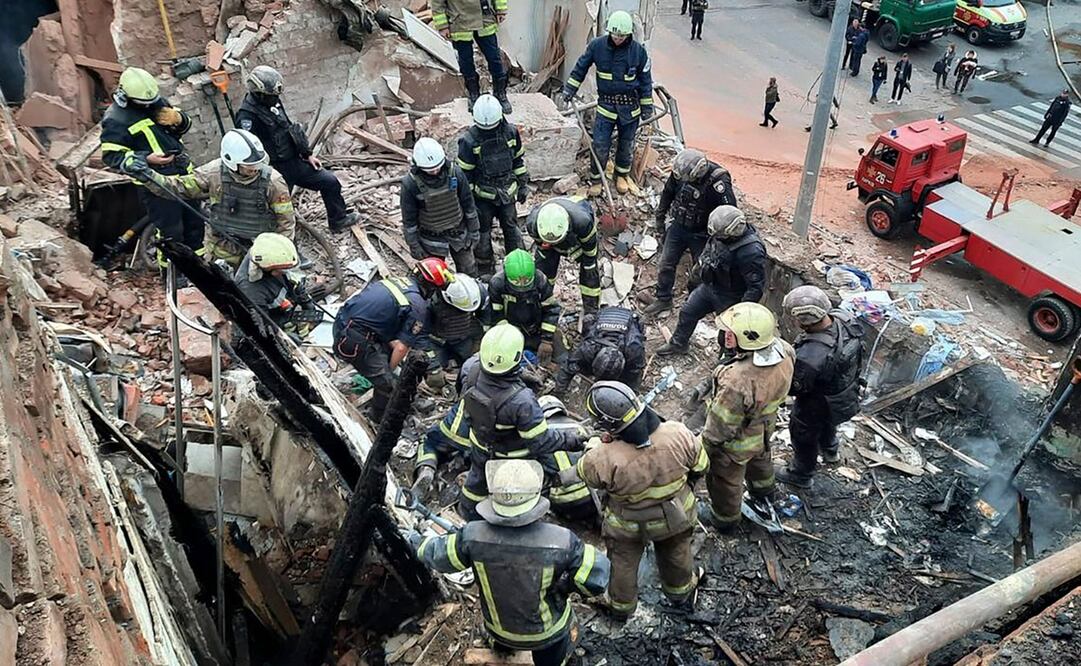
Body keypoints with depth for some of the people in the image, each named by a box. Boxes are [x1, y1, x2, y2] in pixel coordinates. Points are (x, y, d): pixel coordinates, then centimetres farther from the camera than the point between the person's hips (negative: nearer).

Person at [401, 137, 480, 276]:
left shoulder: (454, 172, -17)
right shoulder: (411, 183, -22)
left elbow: (468, 203, -4)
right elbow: (409, 218, -11)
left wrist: (474, 230, 1)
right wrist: (413, 245, -6)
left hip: (458, 233, 2)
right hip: (432, 239, -2)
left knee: (469, 272, 16)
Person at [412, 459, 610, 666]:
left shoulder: (473, 537, -29)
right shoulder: (560, 541, -35)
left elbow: (437, 555, -10)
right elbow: (597, 575, -24)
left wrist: (419, 544, 12)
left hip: (499, 627, 3)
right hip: (548, 632, -2)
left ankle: (502, 646, 64)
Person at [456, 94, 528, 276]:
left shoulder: (510, 132, -8)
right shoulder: (469, 141, -19)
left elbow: (518, 159, 6)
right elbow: (464, 173, -13)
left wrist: (523, 185, 9)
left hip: (507, 193, 3)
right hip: (483, 196, -3)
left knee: (511, 229, 16)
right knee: (482, 235, 11)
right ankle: (486, 272, 28)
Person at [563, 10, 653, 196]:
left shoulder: (638, 50, -8)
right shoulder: (597, 46, -9)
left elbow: (645, 81, 0)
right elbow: (581, 67, 6)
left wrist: (647, 108, 1)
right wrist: (570, 88, 6)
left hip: (630, 106, 1)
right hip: (606, 104, 0)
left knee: (626, 144, 13)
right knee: (600, 146, -5)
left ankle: (622, 174, 35)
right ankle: (596, 179, 13)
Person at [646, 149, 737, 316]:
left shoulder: (718, 182, -32)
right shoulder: (679, 172, -15)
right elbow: (667, 193, 5)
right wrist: (659, 218, 12)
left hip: (700, 234, -5)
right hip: (678, 227, 5)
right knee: (666, 265, 12)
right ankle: (663, 299, 30)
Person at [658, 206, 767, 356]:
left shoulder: (751, 252, -38)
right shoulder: (721, 233, -14)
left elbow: (756, 287, -31)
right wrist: (697, 269, 21)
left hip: (729, 298, -8)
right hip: (709, 286, 8)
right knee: (687, 312, 22)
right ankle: (678, 343, 47)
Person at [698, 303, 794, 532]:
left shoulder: (737, 382, -47)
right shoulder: (782, 350, -24)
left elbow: (720, 426, -32)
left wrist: (704, 447, -12)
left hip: (736, 443, -7)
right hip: (764, 427, 7)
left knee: (725, 481, 24)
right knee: (759, 457, 38)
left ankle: (725, 519, 52)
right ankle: (763, 489, 69)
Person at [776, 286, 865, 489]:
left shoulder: (810, 357, -47)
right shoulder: (846, 320, -24)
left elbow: (794, 387, -27)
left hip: (817, 406, -7)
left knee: (804, 437, 24)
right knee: (827, 423, 38)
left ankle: (801, 475, 51)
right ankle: (830, 450, 68)